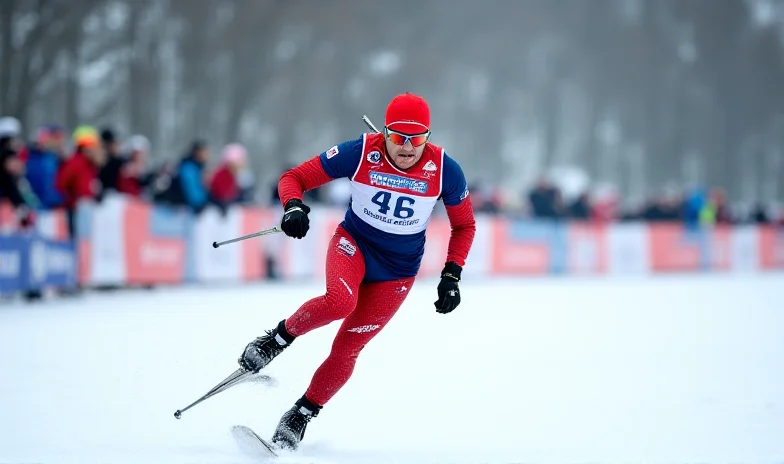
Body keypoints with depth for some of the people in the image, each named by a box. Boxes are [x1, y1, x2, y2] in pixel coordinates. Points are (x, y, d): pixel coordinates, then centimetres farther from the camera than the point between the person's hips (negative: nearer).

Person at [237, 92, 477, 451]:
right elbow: (294, 178, -12)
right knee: (340, 301, -35)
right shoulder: (361, 152, -18)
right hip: (354, 243, -1)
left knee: (347, 349, -1)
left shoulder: (445, 170, -15)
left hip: (397, 271, 1)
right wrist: (293, 206, -33)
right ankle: (279, 337, -7)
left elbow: (464, 225, 3)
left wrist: (452, 276, -7)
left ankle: (301, 416, 20)